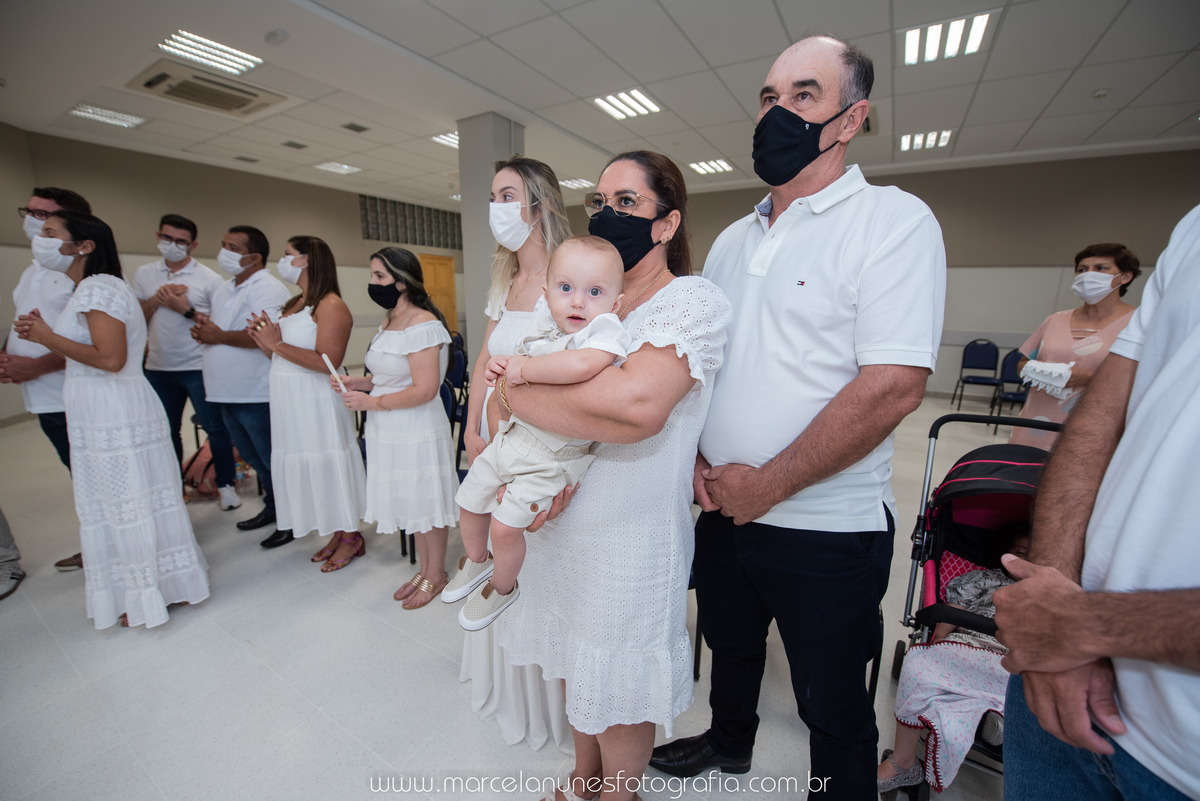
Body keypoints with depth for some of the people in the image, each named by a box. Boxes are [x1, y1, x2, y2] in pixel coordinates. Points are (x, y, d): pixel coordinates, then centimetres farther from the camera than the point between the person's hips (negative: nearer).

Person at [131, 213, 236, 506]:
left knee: (216, 428, 1)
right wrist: (156, 300, -8)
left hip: (199, 367, -4)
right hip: (158, 368, 4)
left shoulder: (209, 279, -3)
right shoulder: (144, 274, 9)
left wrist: (186, 310, -17)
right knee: (165, 431, 14)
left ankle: (225, 485, 15)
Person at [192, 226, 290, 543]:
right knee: (253, 458, 19)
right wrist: (201, 327, 2)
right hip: (227, 393, 9)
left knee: (273, 461, 1)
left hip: (256, 396, -9)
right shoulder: (223, 289, 16)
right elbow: (215, 327, 25)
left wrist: (219, 336, -13)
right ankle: (273, 507, 34)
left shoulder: (268, 288, -14)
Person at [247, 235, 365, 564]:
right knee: (308, 467, 14)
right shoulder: (294, 305, 15)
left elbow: (327, 362, -24)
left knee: (330, 467, 0)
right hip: (292, 404, 9)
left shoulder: (331, 306, -14)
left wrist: (277, 343, -18)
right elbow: (286, 358, 21)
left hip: (318, 404, -9)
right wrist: (265, 342, 3)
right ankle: (338, 534, 28)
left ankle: (351, 537, 17)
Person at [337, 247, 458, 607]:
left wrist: (372, 402, -15)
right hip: (389, 430, 9)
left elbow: (424, 390, -23)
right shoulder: (389, 322, 12)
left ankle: (436, 575, 27)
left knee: (427, 504, 6)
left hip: (418, 432, -9)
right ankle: (424, 570, 36)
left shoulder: (423, 325, -18)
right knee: (410, 504, 18)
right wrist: (357, 383, 6)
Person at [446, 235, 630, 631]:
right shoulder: (544, 324, 0)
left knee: (506, 525, -8)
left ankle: (503, 588, 27)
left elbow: (580, 365, -46)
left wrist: (524, 368, -30)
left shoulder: (606, 331, -23)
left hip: (551, 455, -7)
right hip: (513, 433, 7)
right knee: (470, 504, 20)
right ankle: (477, 562, 52)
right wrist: (504, 367, -4)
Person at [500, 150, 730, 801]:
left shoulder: (694, 300, -15)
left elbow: (636, 403, -33)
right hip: (562, 518, 7)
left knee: (619, 688, 15)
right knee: (578, 665, 25)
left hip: (633, 534, -6)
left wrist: (514, 393, -19)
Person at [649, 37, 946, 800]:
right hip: (724, 510, 7)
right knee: (730, 647, 28)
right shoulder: (732, 239, 9)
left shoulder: (894, 220, -11)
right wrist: (696, 455, -4)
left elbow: (893, 387, -21)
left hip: (827, 528, -6)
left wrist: (767, 483, -18)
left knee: (832, 702, 16)